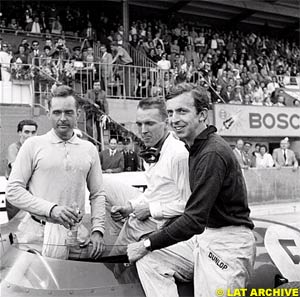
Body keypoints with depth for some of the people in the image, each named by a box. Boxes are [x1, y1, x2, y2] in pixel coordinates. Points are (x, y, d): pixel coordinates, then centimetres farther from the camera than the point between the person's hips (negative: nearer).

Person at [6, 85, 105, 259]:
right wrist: (51, 209, -15)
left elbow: (98, 194, 13)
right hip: (37, 237, -2)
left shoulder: (89, 149, 10)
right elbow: (13, 190, -4)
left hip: (75, 238, 2)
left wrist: (97, 229, 1)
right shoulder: (33, 145, 1)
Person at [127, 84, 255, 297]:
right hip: (204, 237, 9)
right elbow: (195, 210, 11)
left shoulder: (212, 153, -20)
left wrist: (148, 244, -15)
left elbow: (195, 219, -23)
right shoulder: (198, 148, 11)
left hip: (228, 243, -9)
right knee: (148, 260, 0)